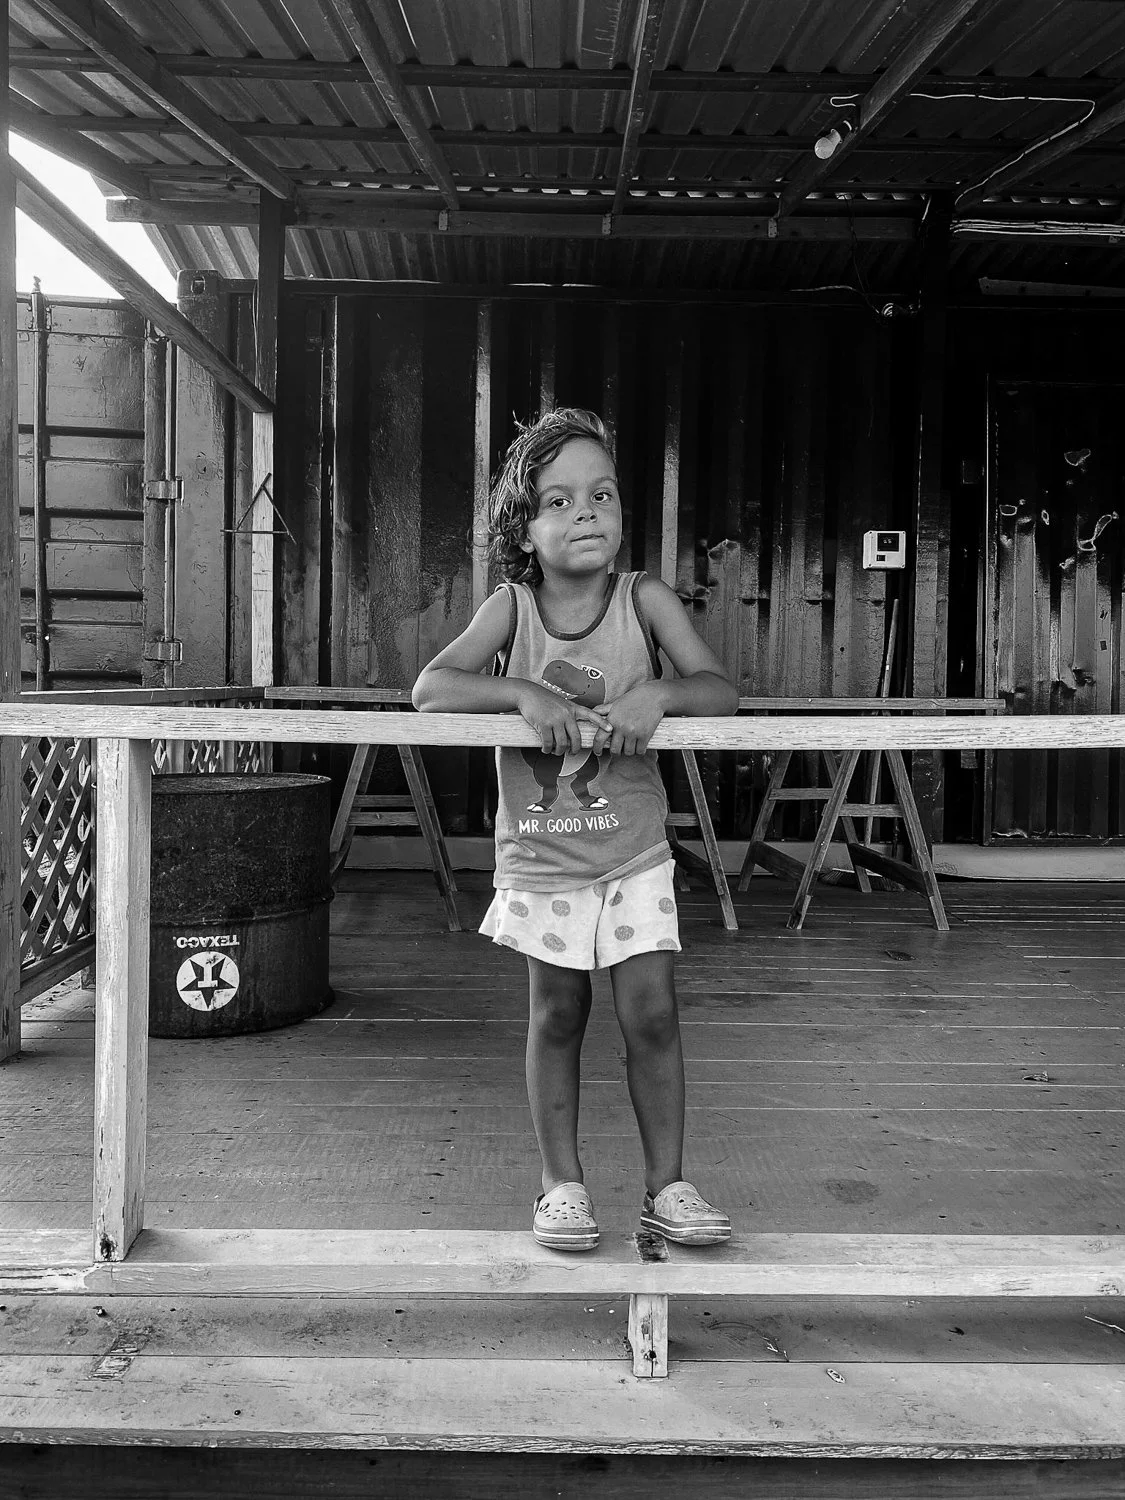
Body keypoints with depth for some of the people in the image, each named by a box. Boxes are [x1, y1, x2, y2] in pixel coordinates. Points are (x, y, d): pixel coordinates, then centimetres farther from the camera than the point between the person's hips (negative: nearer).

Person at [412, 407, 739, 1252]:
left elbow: (722, 692, -14)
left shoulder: (644, 600, -9)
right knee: (557, 1017, 9)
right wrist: (522, 692, -32)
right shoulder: (511, 608, -9)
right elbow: (429, 689, -18)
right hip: (539, 857, 0)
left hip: (635, 853, 0)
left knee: (652, 1012, -2)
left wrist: (658, 692, -34)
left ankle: (667, 1186, 15)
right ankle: (562, 1183, 24)